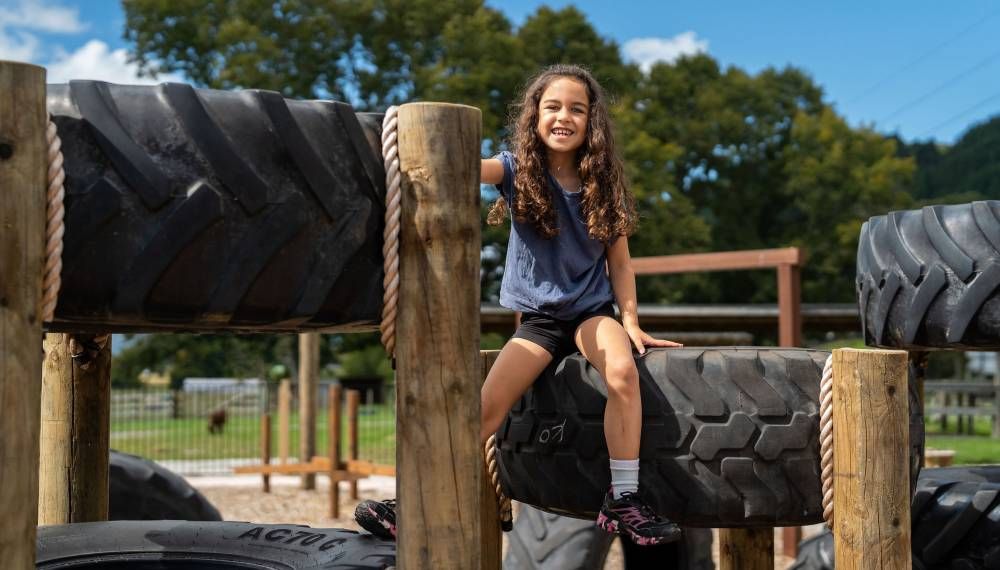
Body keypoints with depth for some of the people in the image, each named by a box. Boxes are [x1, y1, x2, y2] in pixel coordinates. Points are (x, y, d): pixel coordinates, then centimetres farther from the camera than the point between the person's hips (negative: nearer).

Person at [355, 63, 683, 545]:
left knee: (623, 372, -29)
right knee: (487, 405, -12)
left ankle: (623, 500, -21)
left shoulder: (602, 183, -1)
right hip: (538, 317, 0)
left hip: (591, 310, 0)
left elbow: (619, 261, 6)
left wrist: (630, 321, -4)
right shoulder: (518, 170, -5)